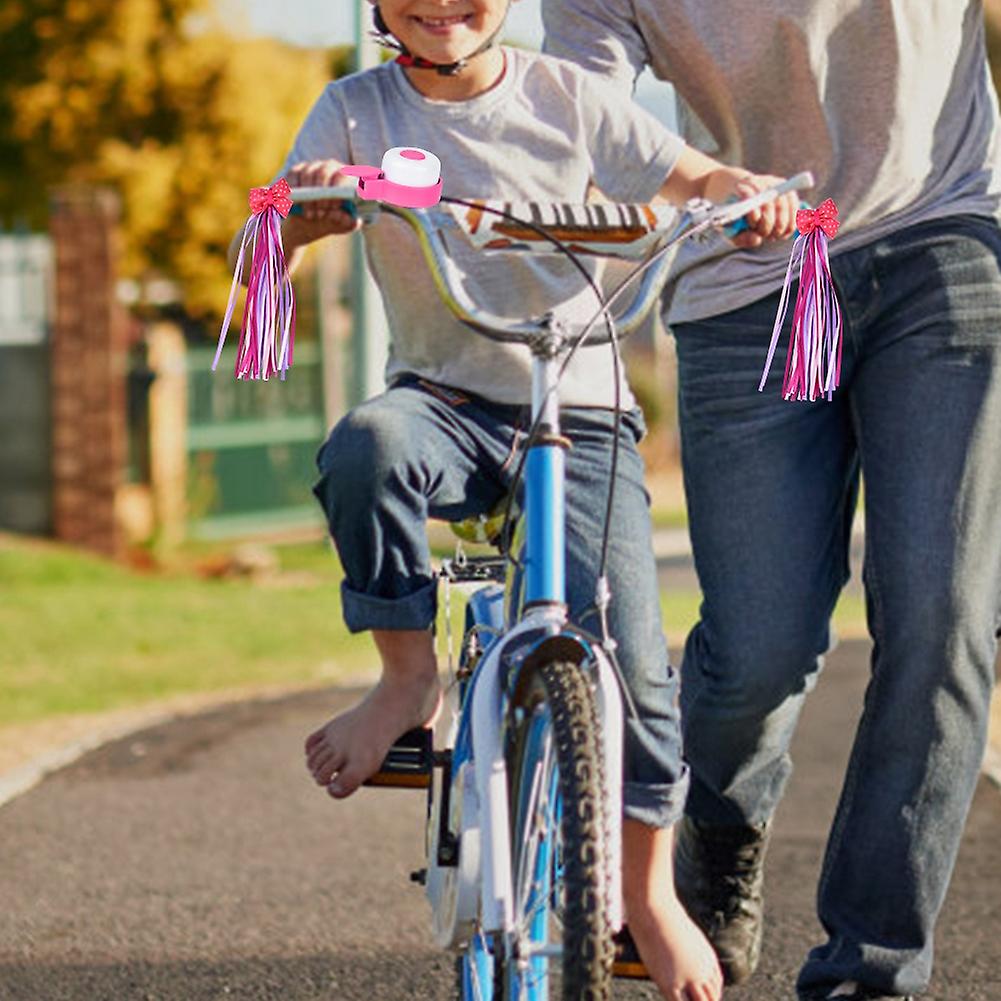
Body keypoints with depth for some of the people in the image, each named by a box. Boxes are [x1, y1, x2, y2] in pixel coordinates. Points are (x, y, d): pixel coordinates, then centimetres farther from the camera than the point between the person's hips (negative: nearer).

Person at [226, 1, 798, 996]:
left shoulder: (559, 95, 0)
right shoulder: (357, 110, 0)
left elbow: (696, 178, 4)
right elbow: (254, 262, -7)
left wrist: (754, 196, -20)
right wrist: (300, 216, -31)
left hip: (578, 412, 0)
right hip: (444, 401, 0)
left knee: (626, 649, -15)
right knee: (366, 446, -37)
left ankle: (648, 887, 8)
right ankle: (407, 679, -15)